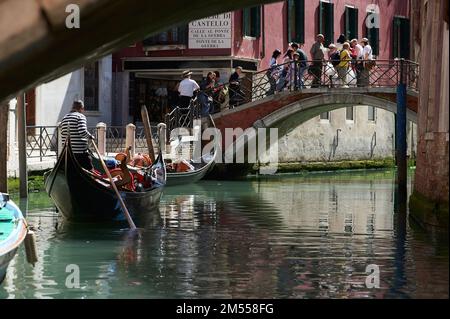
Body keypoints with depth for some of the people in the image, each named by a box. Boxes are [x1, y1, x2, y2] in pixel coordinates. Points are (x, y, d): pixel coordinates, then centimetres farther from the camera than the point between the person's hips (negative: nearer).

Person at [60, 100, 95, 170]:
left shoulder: (64, 118, 15)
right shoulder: (80, 116, -6)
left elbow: (63, 135, 15)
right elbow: (82, 131, -20)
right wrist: (90, 136, -3)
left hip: (68, 151, 7)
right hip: (81, 151, -7)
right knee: (89, 170, -4)